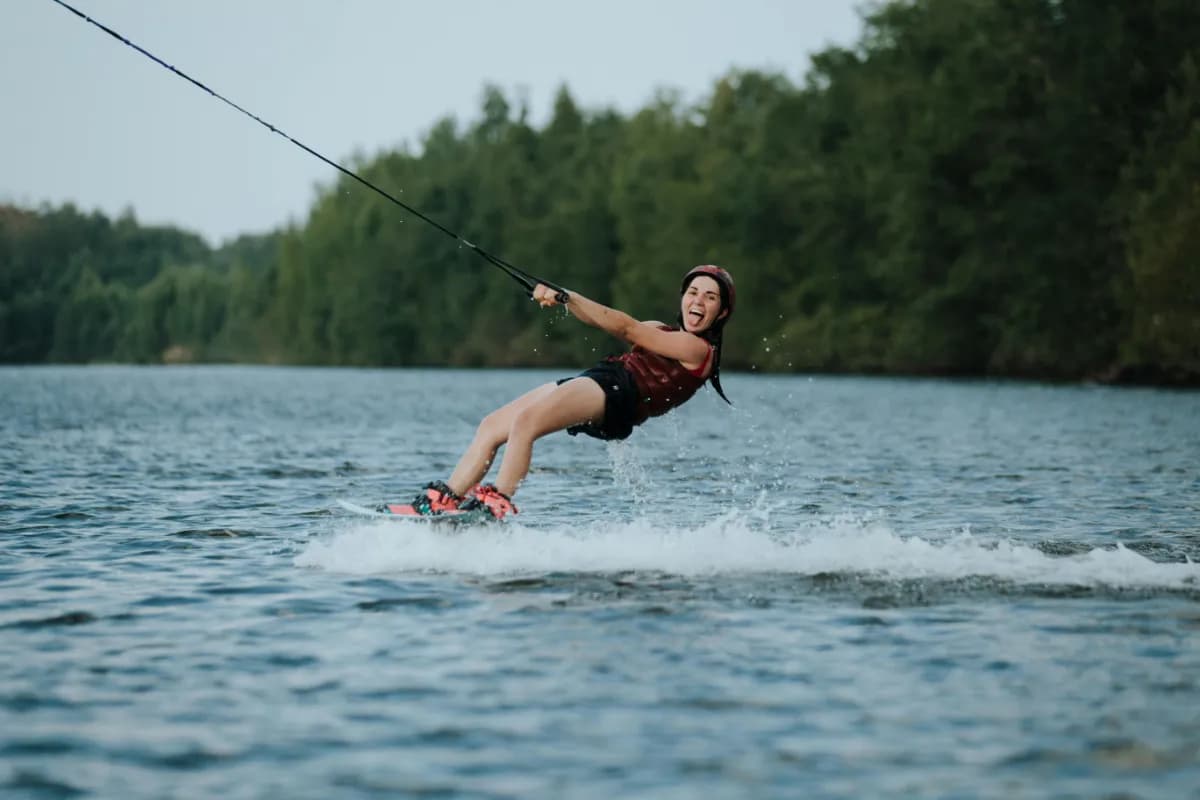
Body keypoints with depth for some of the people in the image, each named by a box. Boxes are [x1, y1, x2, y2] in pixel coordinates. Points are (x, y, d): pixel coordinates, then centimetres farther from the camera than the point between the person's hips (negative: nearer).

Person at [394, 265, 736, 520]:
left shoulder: (698, 349, -1)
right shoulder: (664, 332, 27)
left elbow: (625, 328, -7)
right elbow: (602, 321, 21)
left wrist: (568, 296, -8)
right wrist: (565, 299, 3)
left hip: (617, 393, -9)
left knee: (525, 420, -31)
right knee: (491, 427, 0)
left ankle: (497, 504, -36)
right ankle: (443, 501, -2)